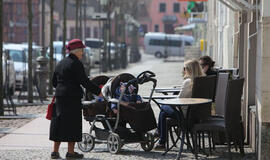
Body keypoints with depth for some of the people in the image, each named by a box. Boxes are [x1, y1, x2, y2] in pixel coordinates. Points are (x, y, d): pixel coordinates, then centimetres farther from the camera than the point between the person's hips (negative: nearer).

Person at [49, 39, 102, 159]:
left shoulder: (61, 63, 15)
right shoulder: (76, 64, -10)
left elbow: (54, 82, 19)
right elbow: (84, 81, -15)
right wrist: (98, 92, -10)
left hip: (59, 96, 8)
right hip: (73, 98, -8)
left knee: (59, 124, 10)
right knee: (72, 124, -1)